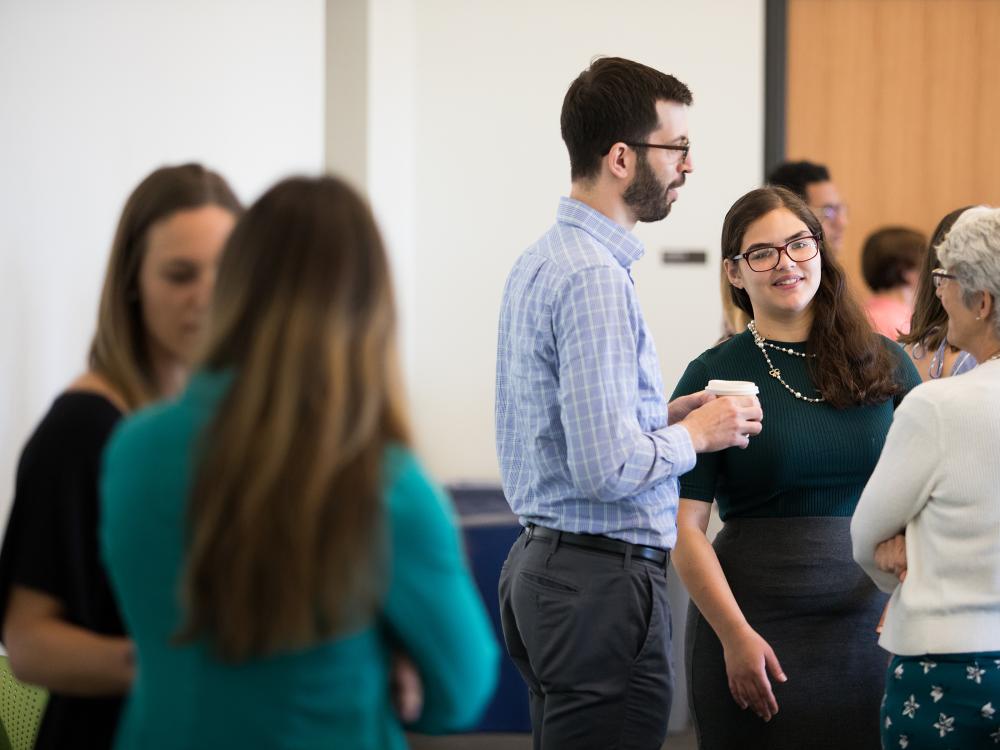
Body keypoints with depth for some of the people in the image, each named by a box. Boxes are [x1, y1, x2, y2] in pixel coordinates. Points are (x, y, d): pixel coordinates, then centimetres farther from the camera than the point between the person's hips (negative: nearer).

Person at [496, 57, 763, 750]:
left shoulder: (541, 260, 14)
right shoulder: (595, 278, -18)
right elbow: (606, 469, -24)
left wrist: (666, 414, 11)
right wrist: (695, 434, -8)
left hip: (539, 564, 11)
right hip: (605, 581, -11)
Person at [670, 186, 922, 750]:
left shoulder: (885, 364, 6)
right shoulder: (714, 376, -2)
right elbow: (685, 526, -6)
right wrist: (735, 635, -14)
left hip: (871, 619, 2)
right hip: (755, 618, -2)